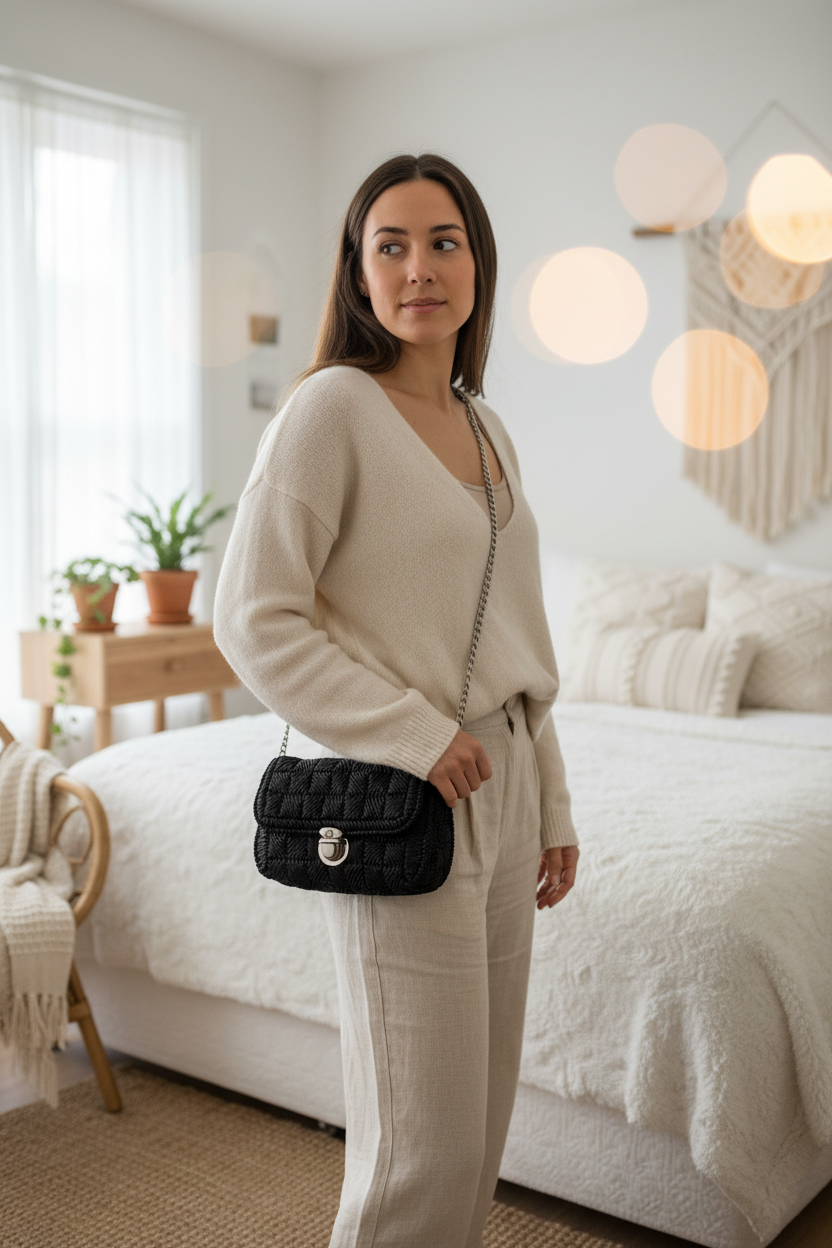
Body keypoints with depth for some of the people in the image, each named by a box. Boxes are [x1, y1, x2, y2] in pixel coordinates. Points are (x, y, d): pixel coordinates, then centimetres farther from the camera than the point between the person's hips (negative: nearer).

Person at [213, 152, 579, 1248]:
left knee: (482, 1117, 17)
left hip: (502, 788, 7)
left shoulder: (485, 427, 12)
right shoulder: (332, 407, -10)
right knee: (425, 1142, 1)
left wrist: (553, 806, 15)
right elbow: (254, 621, -15)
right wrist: (417, 737, -17)